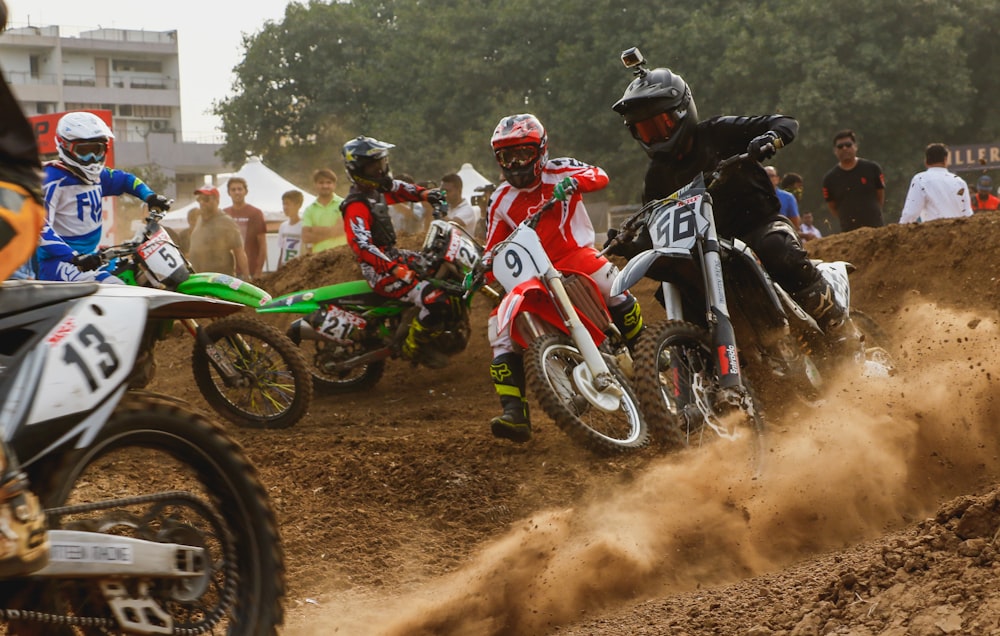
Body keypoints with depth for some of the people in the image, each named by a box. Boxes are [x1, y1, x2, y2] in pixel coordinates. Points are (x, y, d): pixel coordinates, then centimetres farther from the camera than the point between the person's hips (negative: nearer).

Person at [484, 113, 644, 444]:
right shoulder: (501, 200, 13)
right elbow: (492, 250, 16)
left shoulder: (556, 171, 2)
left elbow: (599, 175, -13)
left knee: (610, 283, -29)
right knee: (500, 326, -15)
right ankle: (514, 414, -17)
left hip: (575, 253, -2)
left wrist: (574, 181, -33)